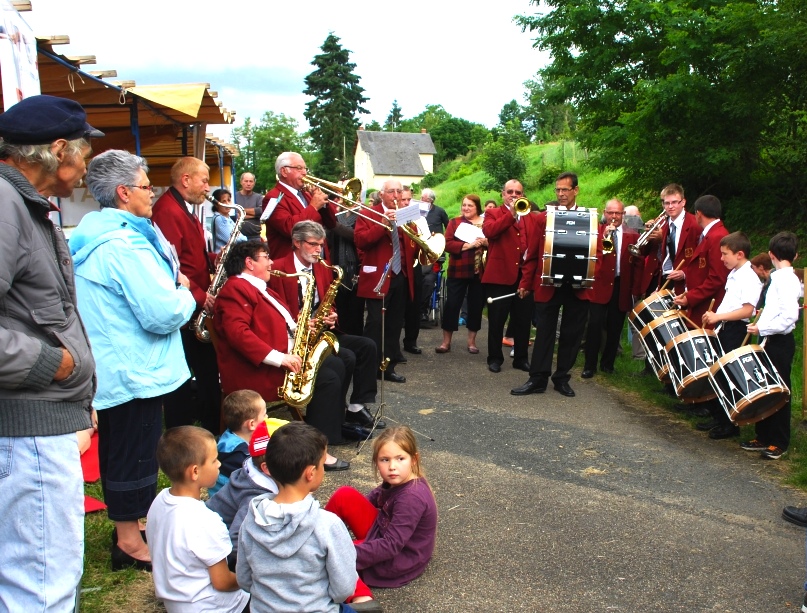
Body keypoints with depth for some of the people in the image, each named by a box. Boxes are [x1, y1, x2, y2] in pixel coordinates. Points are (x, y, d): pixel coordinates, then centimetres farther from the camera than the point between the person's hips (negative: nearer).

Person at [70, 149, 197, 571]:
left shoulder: (91, 237, 9)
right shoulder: (125, 244, -22)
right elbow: (164, 315, -26)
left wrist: (173, 286, 9)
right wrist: (185, 293, -6)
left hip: (108, 367, 10)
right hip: (135, 371, -10)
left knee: (118, 452, 20)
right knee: (135, 456, 3)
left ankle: (126, 525, 36)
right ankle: (130, 542, 17)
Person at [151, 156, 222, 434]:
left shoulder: (187, 209, 16)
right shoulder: (168, 211, -18)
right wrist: (199, 297, -20)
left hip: (197, 308, 10)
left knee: (207, 371, 17)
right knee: (182, 378, 1)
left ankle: (214, 428, 30)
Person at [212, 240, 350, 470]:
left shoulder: (257, 287, 20)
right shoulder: (235, 289, -14)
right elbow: (238, 333, -27)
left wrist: (300, 327, 6)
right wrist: (279, 358, -30)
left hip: (278, 360, 11)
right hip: (255, 370, -11)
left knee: (336, 366, 9)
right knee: (328, 380, -18)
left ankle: (335, 425, 17)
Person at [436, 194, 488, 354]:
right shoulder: (454, 222, 3)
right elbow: (447, 244, -9)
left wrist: (486, 242, -16)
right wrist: (467, 245, -20)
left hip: (480, 271, 2)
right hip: (458, 271, -1)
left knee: (476, 305, 8)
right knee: (452, 304, 0)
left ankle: (472, 341, 20)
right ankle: (446, 341, 9)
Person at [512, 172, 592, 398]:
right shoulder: (543, 218, 5)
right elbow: (532, 254, 4)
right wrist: (526, 283, 0)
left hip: (578, 288, 1)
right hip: (547, 286, -1)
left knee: (571, 334, 8)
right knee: (544, 332, 4)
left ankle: (562, 378, 20)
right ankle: (538, 379, 10)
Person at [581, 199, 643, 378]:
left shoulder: (632, 235, 7)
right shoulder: (596, 231, 4)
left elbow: (638, 264, 6)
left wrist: (635, 290, 0)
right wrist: (603, 237, -19)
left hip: (622, 287, 2)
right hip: (599, 285, -2)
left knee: (615, 328, 8)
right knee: (595, 325, -8)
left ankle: (608, 363, 23)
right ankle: (589, 365, 1)